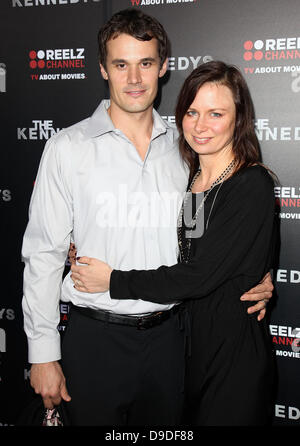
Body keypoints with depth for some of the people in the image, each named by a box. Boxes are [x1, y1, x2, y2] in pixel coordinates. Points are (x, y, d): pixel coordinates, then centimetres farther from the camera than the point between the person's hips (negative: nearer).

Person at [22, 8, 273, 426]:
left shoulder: (183, 148, 4)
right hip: (96, 335, -3)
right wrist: (43, 353, -7)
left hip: (167, 333, 3)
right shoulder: (68, 148, -6)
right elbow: (44, 254, -6)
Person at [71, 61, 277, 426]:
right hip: (186, 343, 6)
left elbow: (199, 276, -24)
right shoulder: (186, 179, 3)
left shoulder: (253, 186, -19)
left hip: (233, 354, -6)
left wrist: (114, 281, -17)